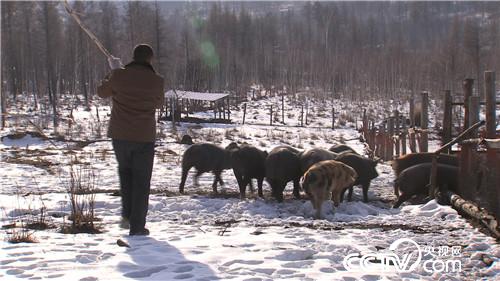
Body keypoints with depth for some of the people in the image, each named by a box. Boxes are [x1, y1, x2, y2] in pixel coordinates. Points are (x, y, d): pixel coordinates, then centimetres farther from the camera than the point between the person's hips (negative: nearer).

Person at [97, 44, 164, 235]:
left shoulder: (119, 75, -6)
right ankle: (137, 226, 7)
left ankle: (127, 215, 17)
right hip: (145, 137, -2)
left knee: (125, 171, 25)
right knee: (141, 181, 7)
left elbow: (102, 92, 12)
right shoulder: (156, 81, -6)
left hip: (120, 135, 2)